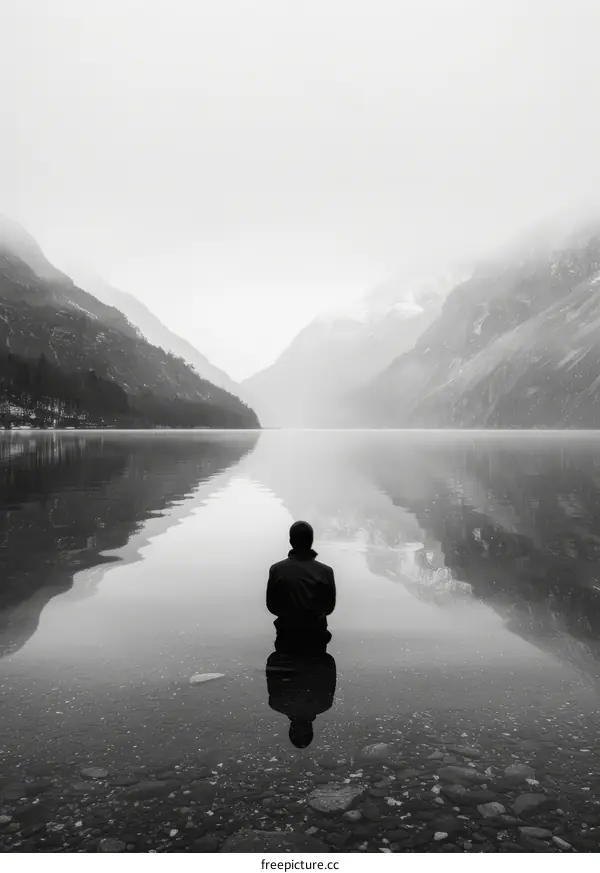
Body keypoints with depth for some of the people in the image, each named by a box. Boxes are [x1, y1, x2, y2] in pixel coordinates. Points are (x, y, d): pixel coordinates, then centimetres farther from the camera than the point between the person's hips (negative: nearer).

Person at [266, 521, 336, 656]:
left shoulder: (276, 570, -13)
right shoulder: (326, 571, -13)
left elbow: (272, 606, -3)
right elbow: (329, 608, -1)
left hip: (287, 639, 0)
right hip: (316, 639, 0)